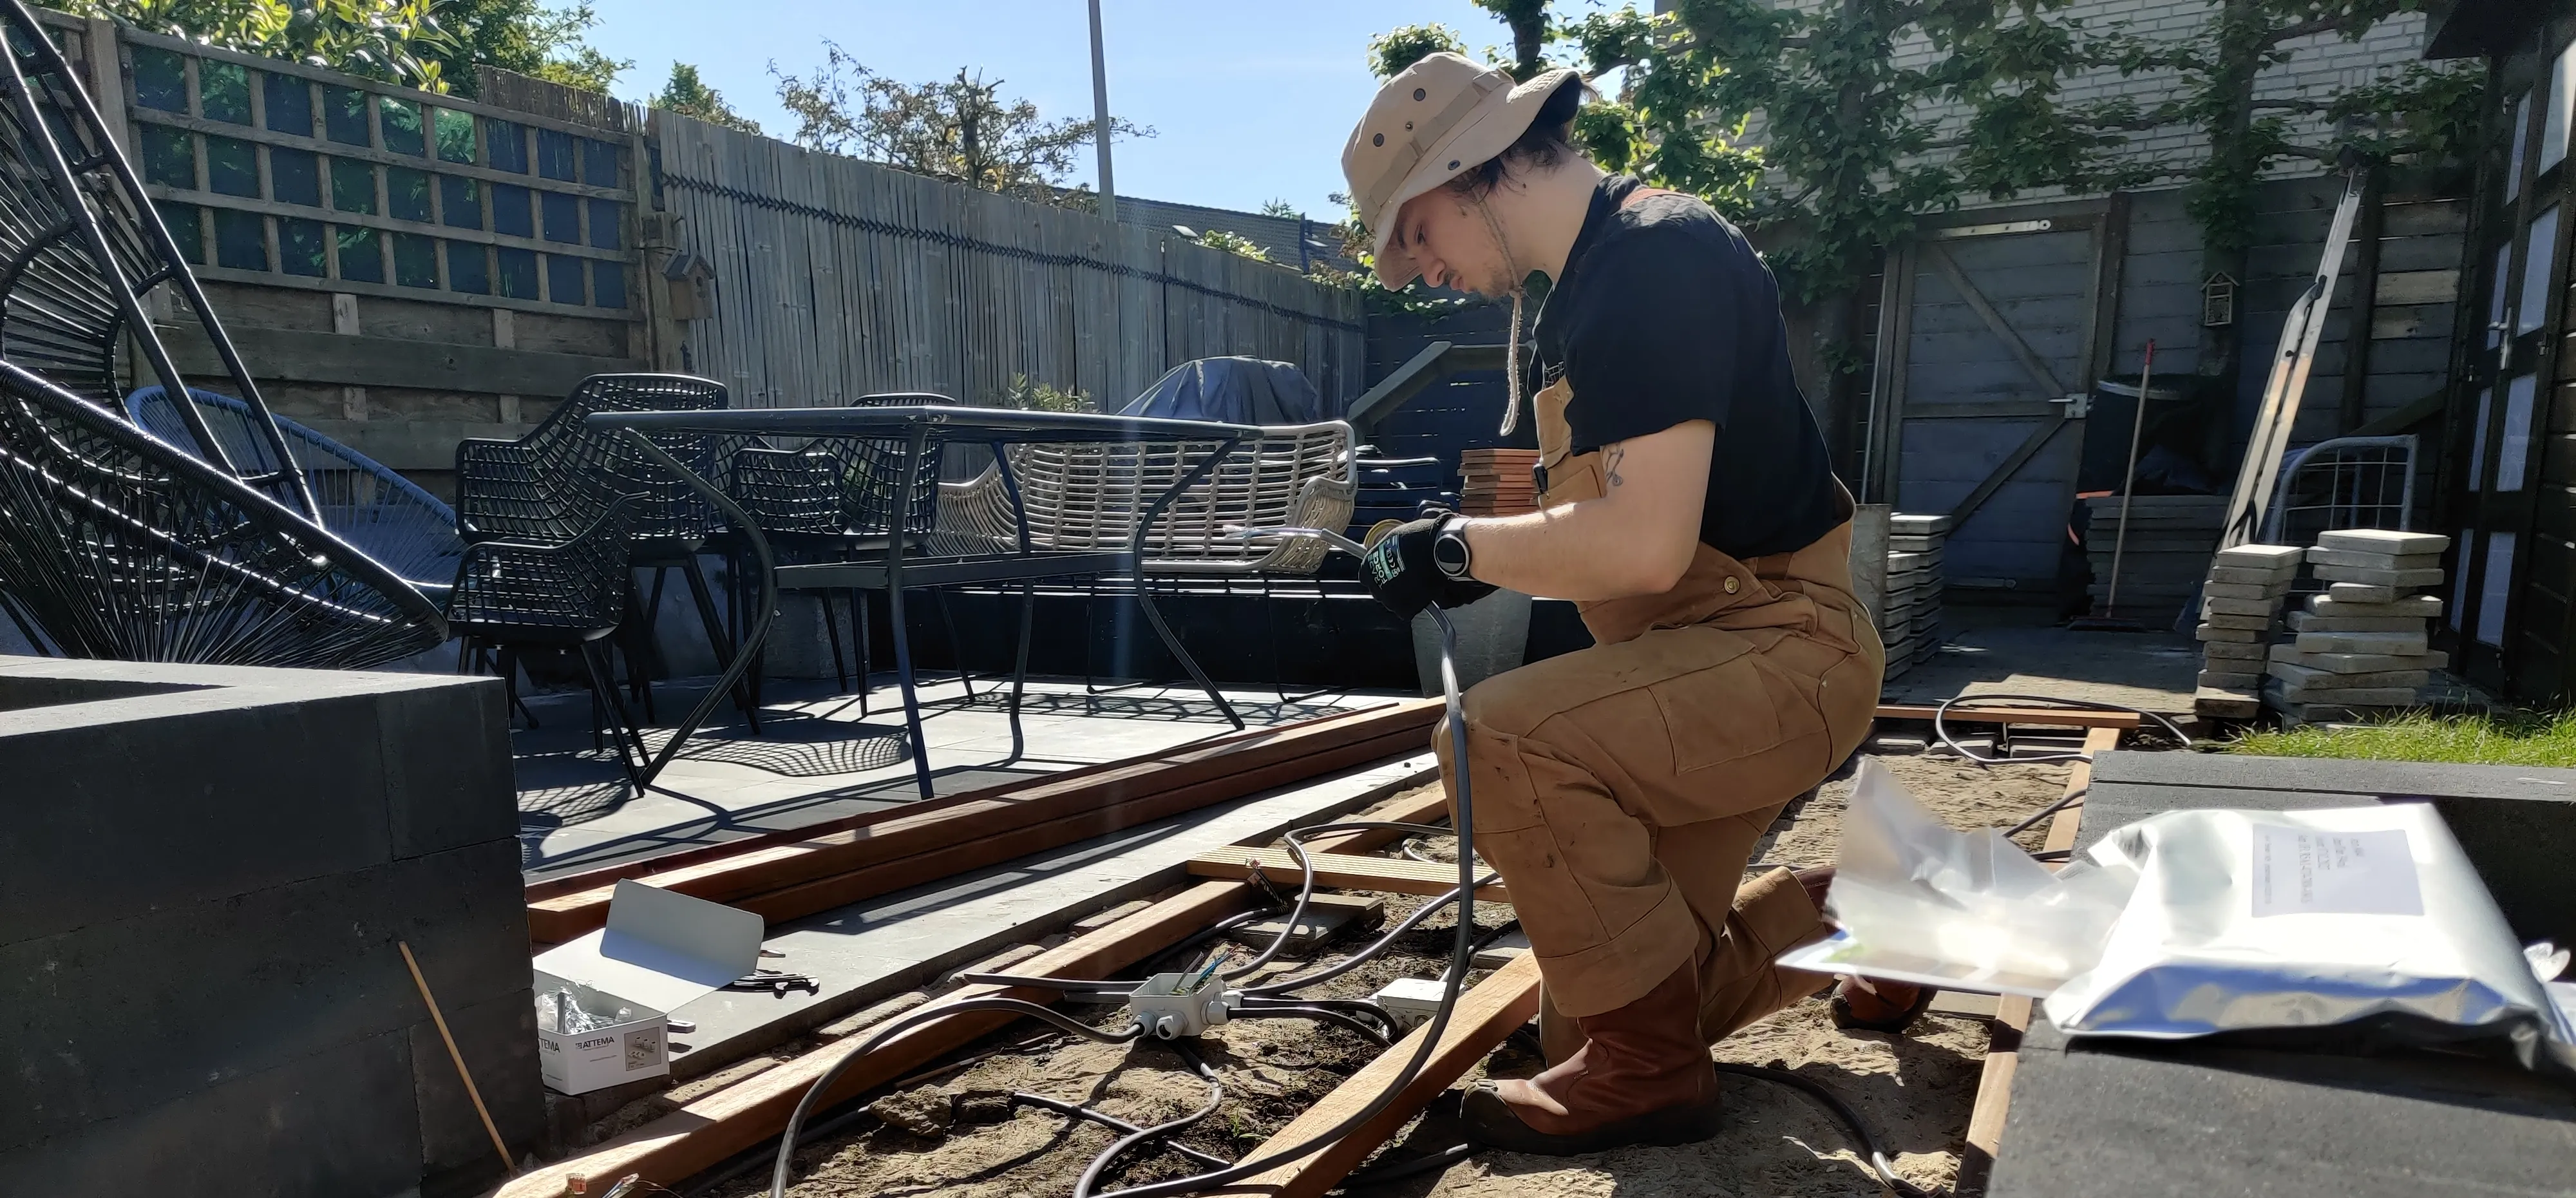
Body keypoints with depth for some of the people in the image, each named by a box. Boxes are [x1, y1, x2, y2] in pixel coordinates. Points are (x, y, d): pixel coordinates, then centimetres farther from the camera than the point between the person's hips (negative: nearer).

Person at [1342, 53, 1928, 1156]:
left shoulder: (1657, 256, -19)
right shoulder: (1582, 284, 11)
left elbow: (1645, 541, -30)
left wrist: (1458, 549, -16)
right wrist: (1456, 548, 3)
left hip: (1780, 651, -9)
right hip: (1687, 667, 9)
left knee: (1501, 738, -32)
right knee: (1588, 1016, 11)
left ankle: (1644, 1069, -11)